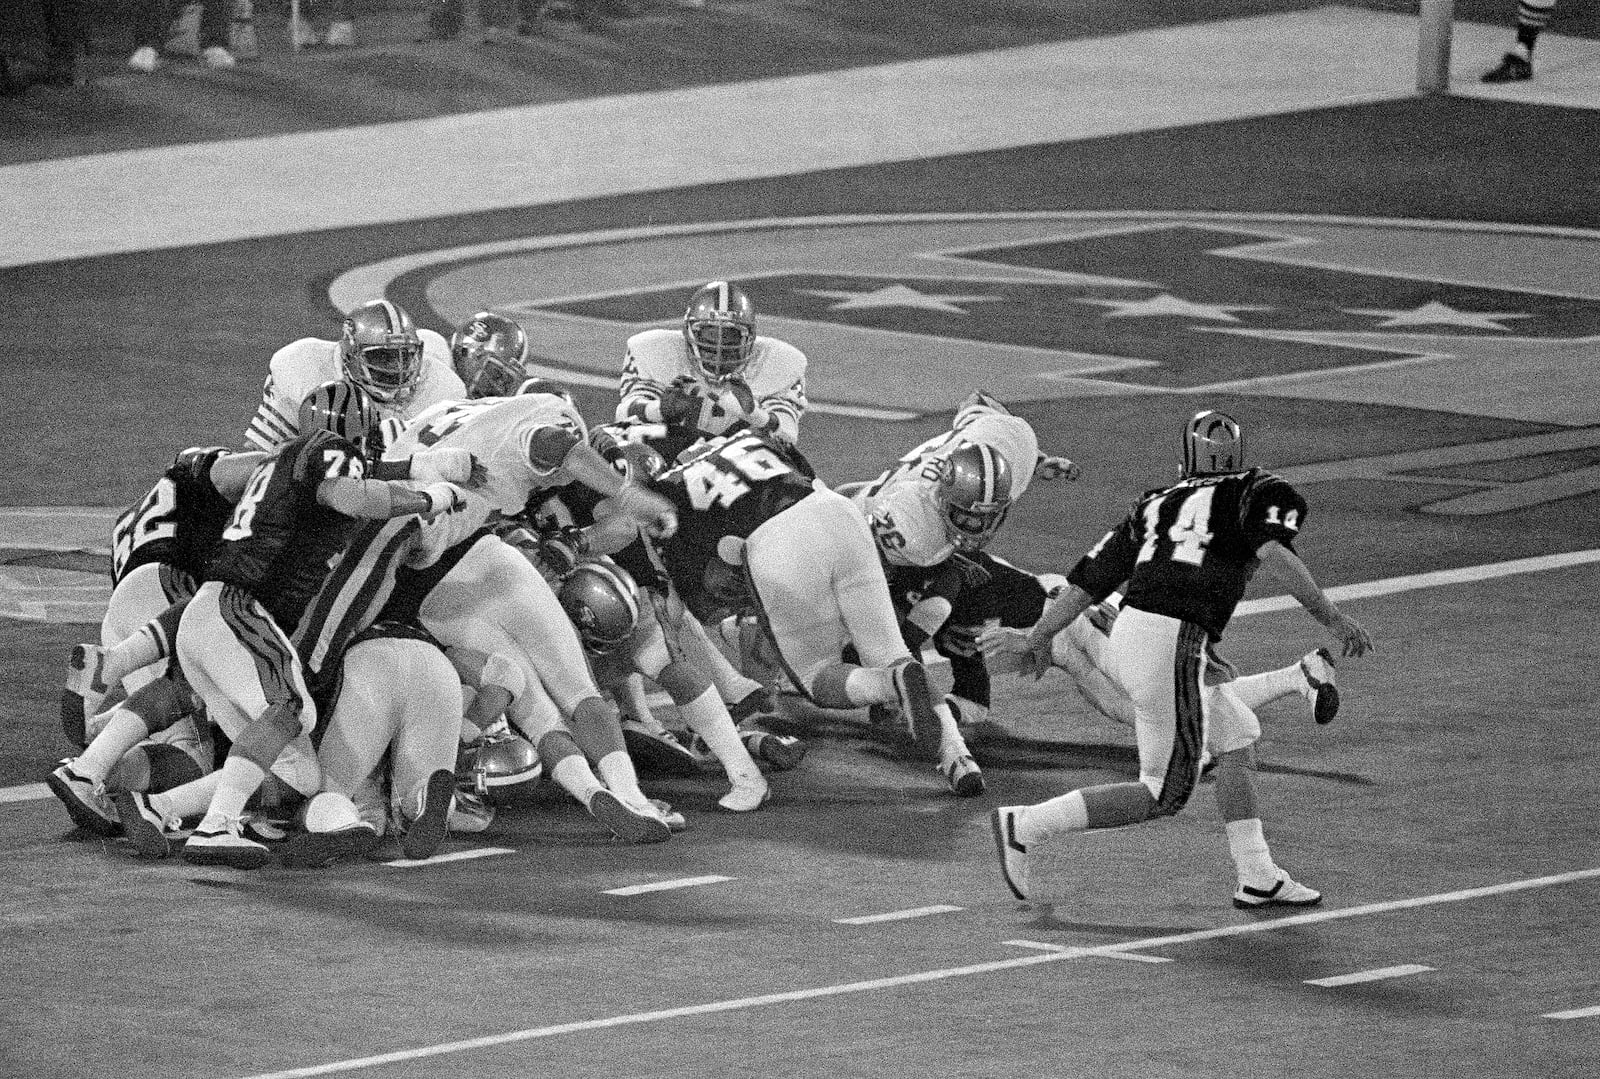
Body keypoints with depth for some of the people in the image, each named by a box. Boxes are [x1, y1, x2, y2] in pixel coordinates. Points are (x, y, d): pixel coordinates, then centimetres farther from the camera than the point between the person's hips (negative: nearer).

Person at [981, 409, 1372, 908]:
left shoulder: (1155, 504, 21)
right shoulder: (1258, 493, 7)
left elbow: (1089, 578, 21)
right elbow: (1275, 553, -14)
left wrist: (1037, 638, 31)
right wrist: (1332, 617, -16)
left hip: (1130, 629, 7)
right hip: (1173, 641, -7)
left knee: (1235, 740, 20)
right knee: (1164, 795, 2)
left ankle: (1258, 879, 19)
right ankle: (1023, 826, 1)